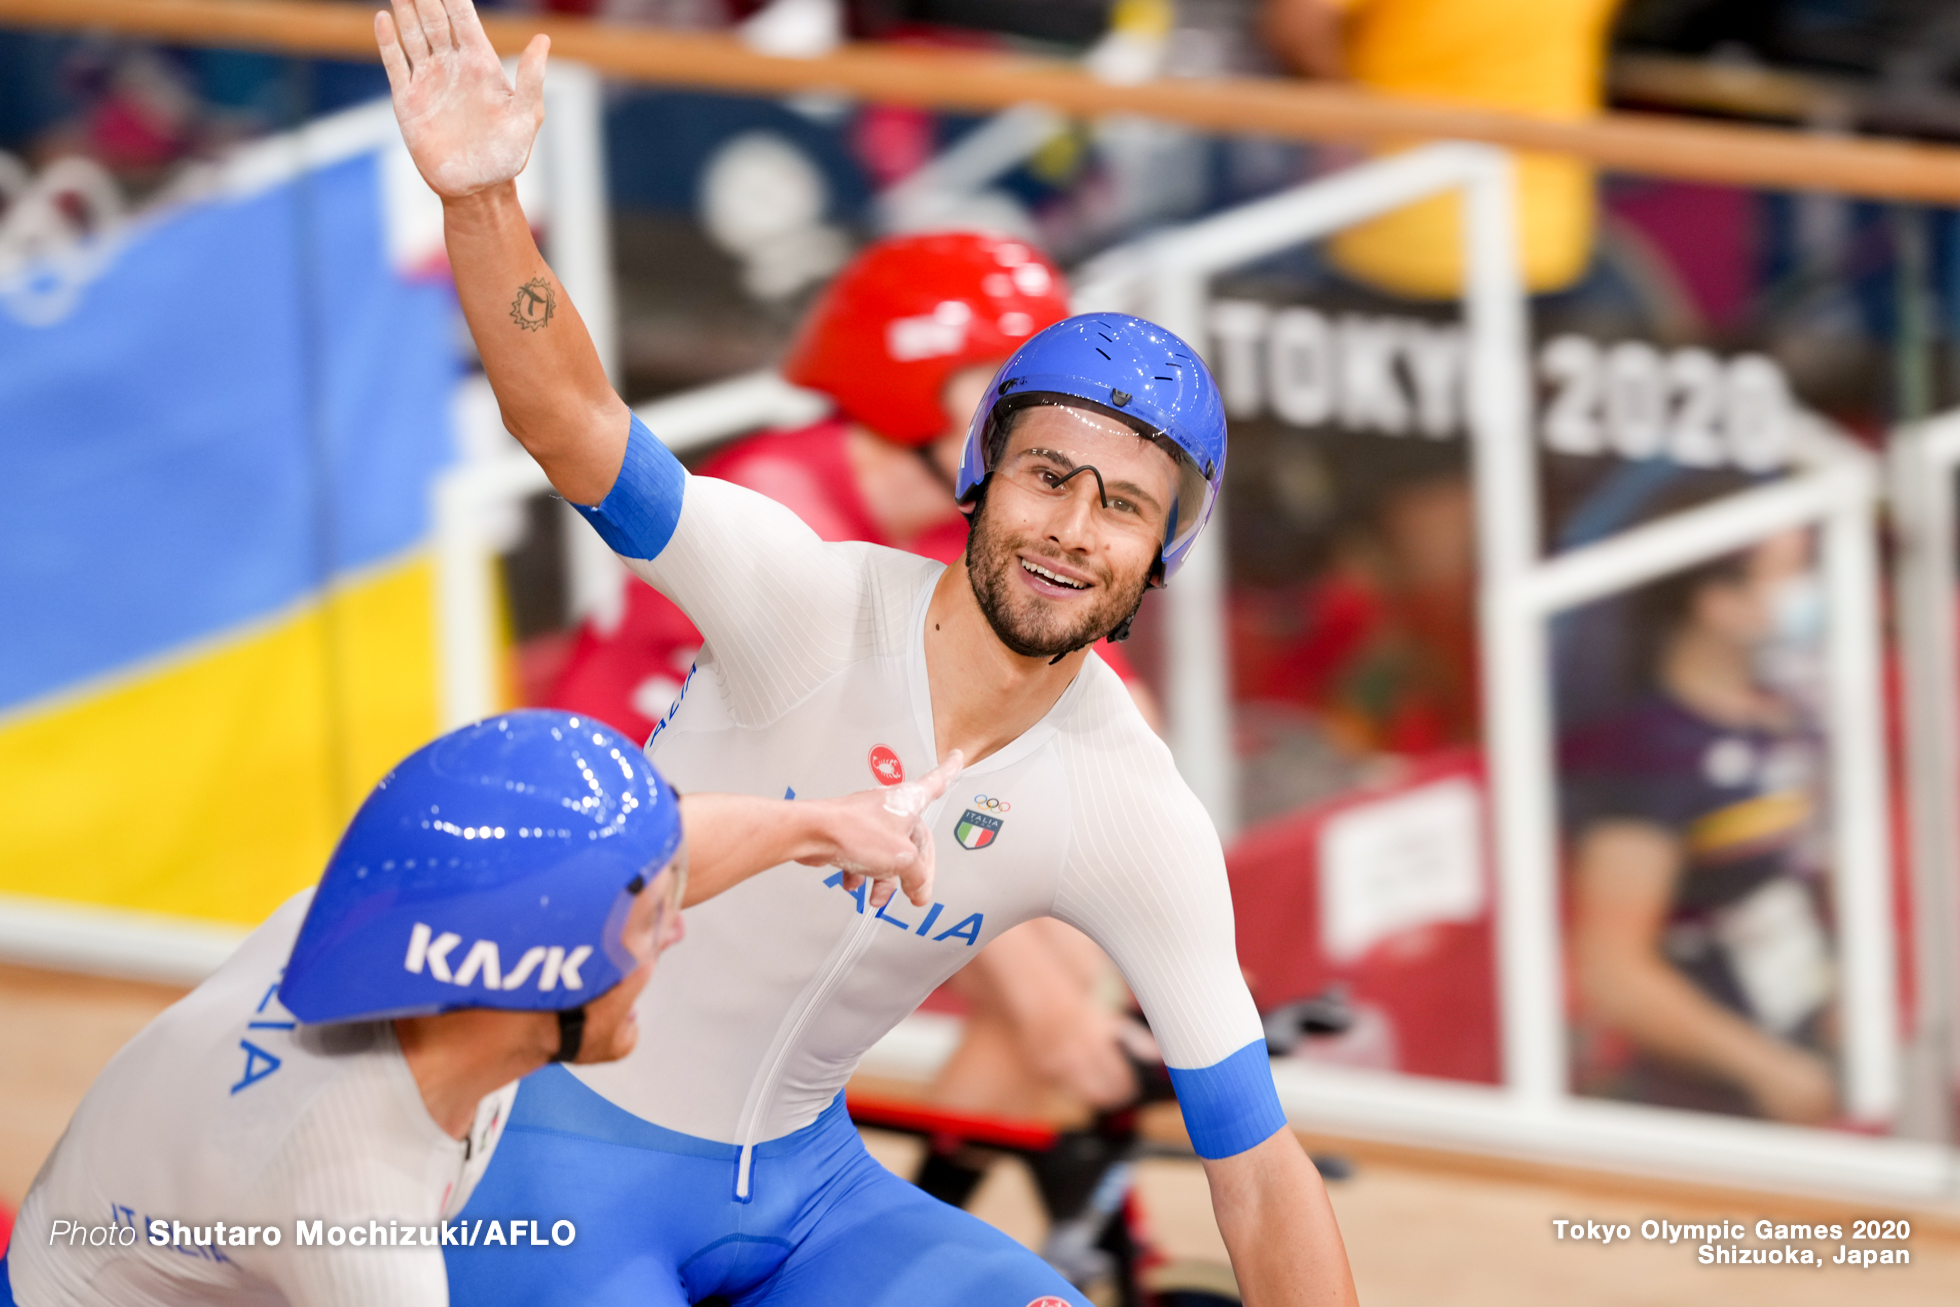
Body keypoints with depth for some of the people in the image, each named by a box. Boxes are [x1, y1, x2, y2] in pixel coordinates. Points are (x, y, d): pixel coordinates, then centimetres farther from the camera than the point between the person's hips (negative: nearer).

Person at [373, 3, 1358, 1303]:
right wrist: (482, 198, -57)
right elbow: (572, 426, -40)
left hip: (798, 1179, 5)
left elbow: (1259, 1167, -5)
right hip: (560, 1146, -5)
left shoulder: (1137, 820, -11)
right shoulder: (812, 603, -23)